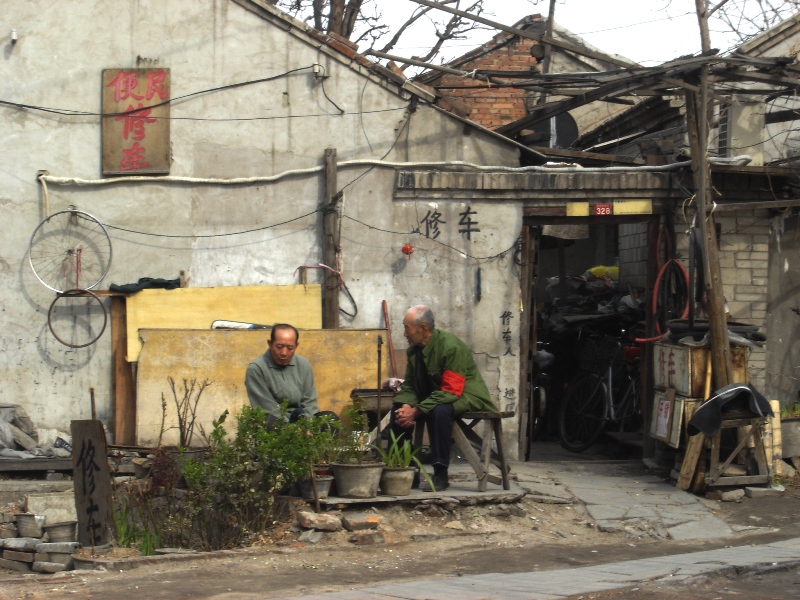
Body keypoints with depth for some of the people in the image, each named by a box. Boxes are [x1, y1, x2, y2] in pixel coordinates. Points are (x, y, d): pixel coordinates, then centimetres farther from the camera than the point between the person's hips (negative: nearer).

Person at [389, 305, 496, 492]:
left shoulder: (452, 347, -25)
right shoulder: (414, 350, 0)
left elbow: (451, 392, -28)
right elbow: (409, 385, 4)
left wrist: (416, 411, -31)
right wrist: (406, 406, -20)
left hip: (465, 397, -8)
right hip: (433, 397, 8)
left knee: (439, 411, -37)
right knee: (398, 408, -9)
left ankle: (440, 474, -30)